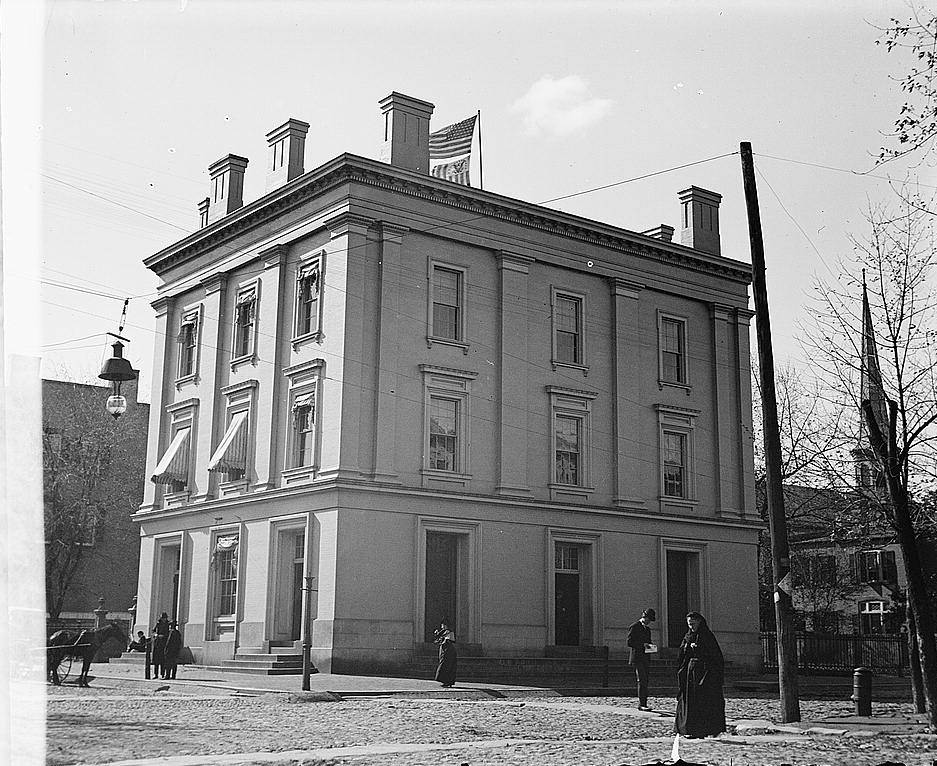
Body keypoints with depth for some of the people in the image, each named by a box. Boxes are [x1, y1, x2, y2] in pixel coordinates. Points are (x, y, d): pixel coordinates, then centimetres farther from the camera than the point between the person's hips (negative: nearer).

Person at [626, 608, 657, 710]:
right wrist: (642, 645, -17)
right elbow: (629, 642, -11)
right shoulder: (634, 627, -5)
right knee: (642, 681, -14)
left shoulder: (647, 629, 20)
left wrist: (650, 646, 6)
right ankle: (641, 704, -17)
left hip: (646, 659, 8)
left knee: (645, 682, 6)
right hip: (637, 658, -8)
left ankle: (643, 704, 10)